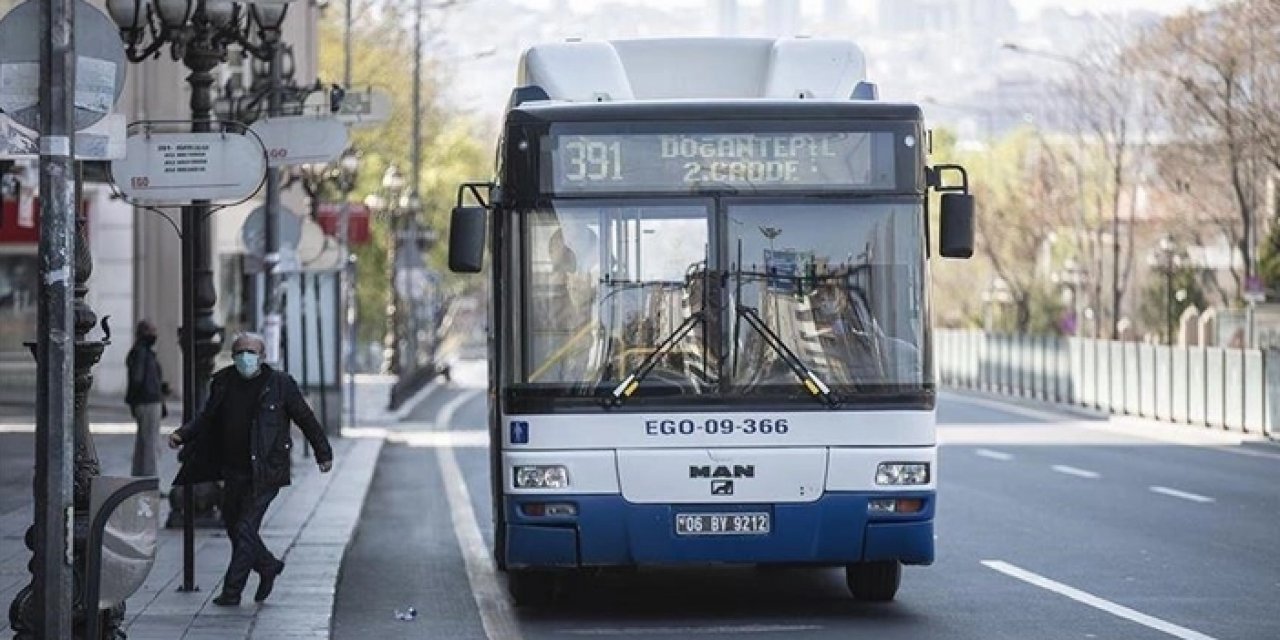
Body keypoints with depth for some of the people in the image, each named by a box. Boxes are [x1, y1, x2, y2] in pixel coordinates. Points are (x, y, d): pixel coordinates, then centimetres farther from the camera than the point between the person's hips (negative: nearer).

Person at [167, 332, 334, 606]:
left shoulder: (280, 383, -6)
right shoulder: (223, 383, 5)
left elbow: (305, 418, 2)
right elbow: (207, 417, 14)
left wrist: (323, 454, 6)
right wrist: (182, 435, -2)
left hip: (265, 472, -6)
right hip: (234, 471, 6)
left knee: (245, 528, -9)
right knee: (233, 525, 14)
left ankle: (232, 591, -4)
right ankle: (268, 567, 37)